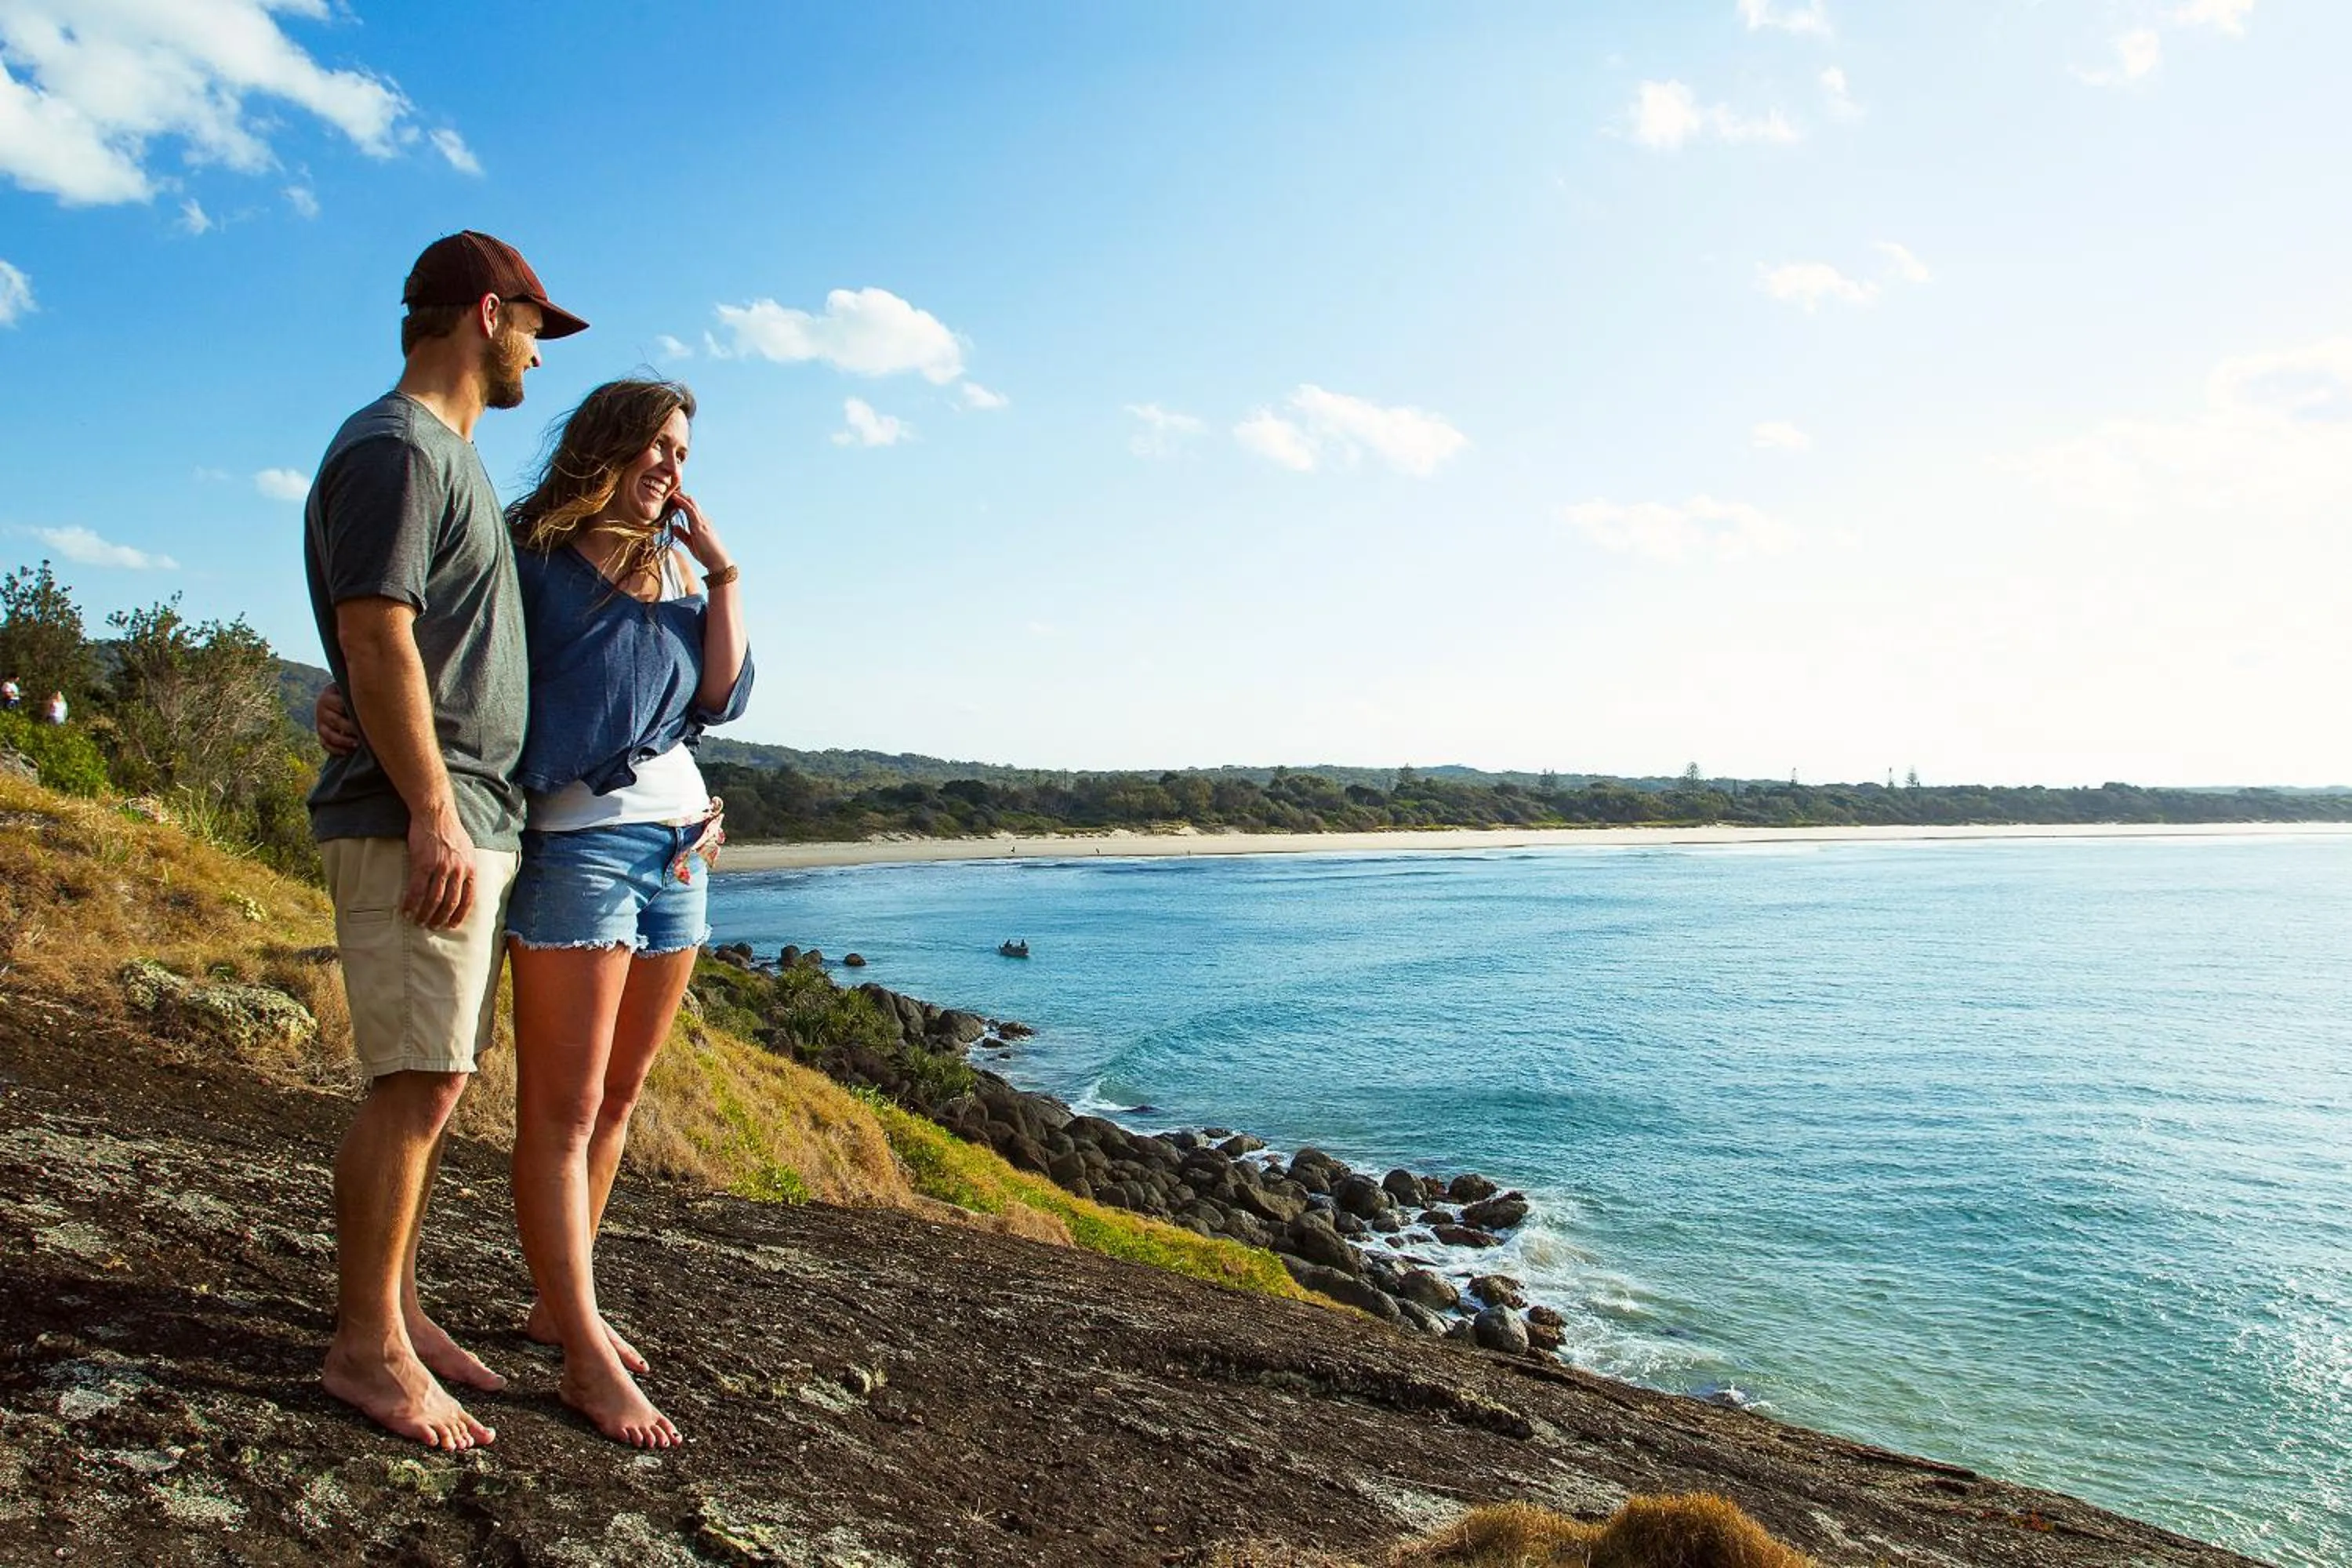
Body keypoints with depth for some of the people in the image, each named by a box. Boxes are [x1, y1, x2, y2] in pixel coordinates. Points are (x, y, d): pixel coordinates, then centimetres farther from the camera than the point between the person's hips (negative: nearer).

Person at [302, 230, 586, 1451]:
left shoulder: (448, 456, 23)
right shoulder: (393, 446, -8)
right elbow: (376, 639, -17)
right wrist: (432, 815, -21)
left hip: (473, 819, 10)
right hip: (418, 822, -10)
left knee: (428, 1083, 11)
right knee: (418, 1084, -7)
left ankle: (396, 1313, 21)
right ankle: (366, 1346, 3)